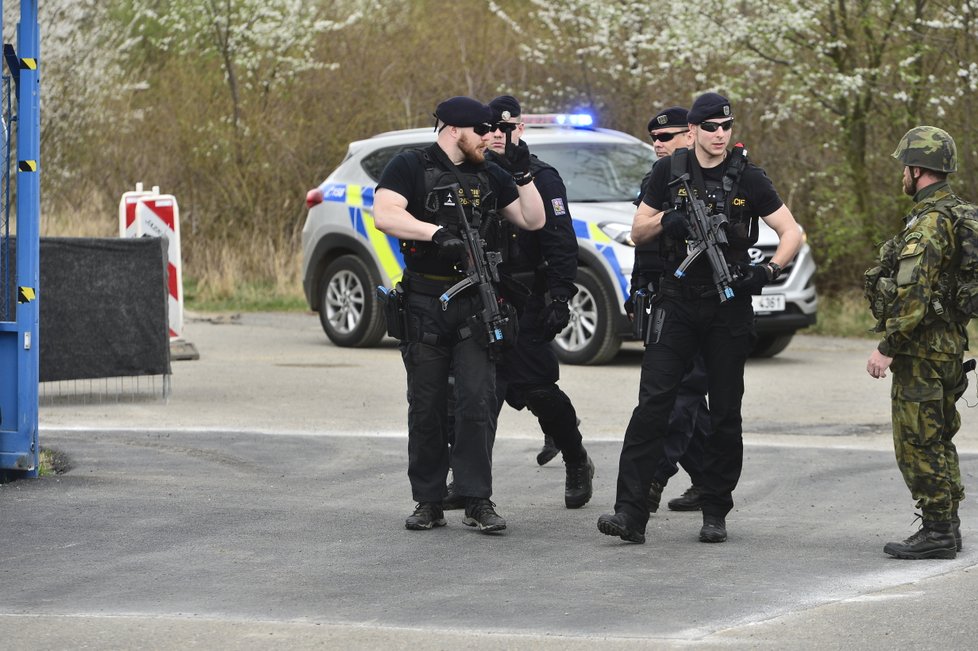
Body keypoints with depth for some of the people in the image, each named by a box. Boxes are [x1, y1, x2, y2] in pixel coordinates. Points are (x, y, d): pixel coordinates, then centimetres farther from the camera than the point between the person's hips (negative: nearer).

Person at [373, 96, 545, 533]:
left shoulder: (490, 176, 14)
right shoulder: (410, 167, -1)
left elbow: (533, 220, 15)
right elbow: (384, 215, -17)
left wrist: (522, 173, 3)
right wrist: (438, 233, -27)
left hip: (475, 302, 2)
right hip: (424, 302, -2)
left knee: (478, 401, -8)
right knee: (426, 406, 4)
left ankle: (478, 501, -5)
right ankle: (428, 503, 12)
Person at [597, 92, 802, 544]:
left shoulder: (748, 179, 0)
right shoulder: (668, 173, 4)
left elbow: (791, 232, 1)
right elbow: (637, 232, 9)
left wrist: (770, 270, -16)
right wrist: (666, 220, -12)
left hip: (729, 306, 0)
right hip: (677, 303, 0)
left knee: (725, 414, 5)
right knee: (652, 405, -10)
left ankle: (715, 514, 15)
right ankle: (630, 513, -14)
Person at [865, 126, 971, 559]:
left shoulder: (928, 224, -19)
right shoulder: (959, 215, 13)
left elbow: (913, 293, -26)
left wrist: (887, 348, -22)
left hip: (922, 348, -10)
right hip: (950, 344, 10)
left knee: (918, 443, -5)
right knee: (938, 441, 16)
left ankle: (936, 533, -4)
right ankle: (946, 527, 21)